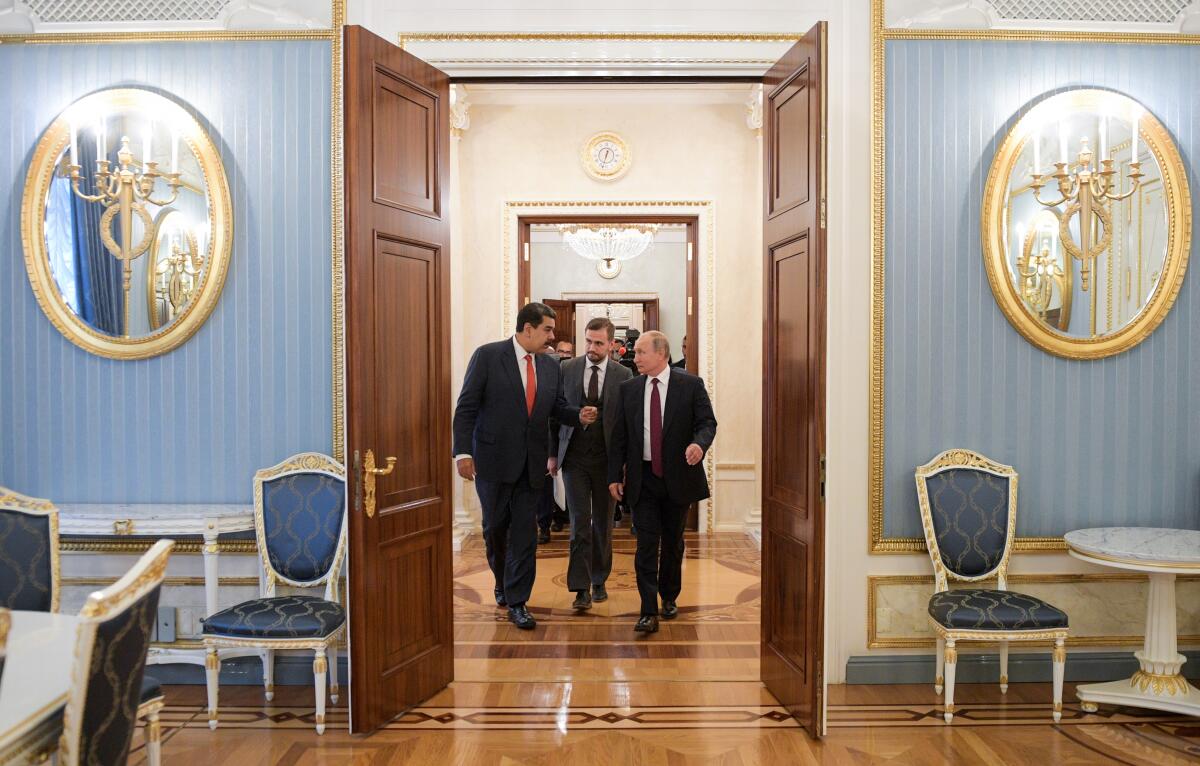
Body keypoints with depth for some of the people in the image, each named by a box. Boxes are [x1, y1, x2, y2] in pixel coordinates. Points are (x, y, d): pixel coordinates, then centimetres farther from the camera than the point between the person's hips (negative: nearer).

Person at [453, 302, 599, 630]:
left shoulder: (551, 366, 7)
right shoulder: (488, 355, -7)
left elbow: (558, 407, 12)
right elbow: (466, 407, -9)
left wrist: (579, 415, -9)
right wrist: (463, 452, -15)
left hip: (531, 464, 3)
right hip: (494, 459, -3)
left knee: (525, 532, 3)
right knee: (495, 527, 12)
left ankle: (516, 601, 12)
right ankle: (503, 582, 37)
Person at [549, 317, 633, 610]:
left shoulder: (623, 375, -2)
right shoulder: (566, 370, 1)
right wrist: (553, 454, 3)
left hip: (608, 459, 0)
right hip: (575, 457, 0)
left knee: (603, 523, 11)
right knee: (579, 523, -3)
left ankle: (599, 581, 26)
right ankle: (581, 588, 0)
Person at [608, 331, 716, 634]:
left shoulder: (691, 385, -3)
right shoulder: (628, 389, 4)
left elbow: (707, 422, -4)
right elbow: (619, 435, 6)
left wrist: (699, 443, -27)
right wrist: (615, 475, 2)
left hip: (677, 476, -1)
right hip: (642, 478, 1)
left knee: (673, 543, 14)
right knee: (646, 544, -4)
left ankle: (669, 597, 34)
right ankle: (649, 612, -2)